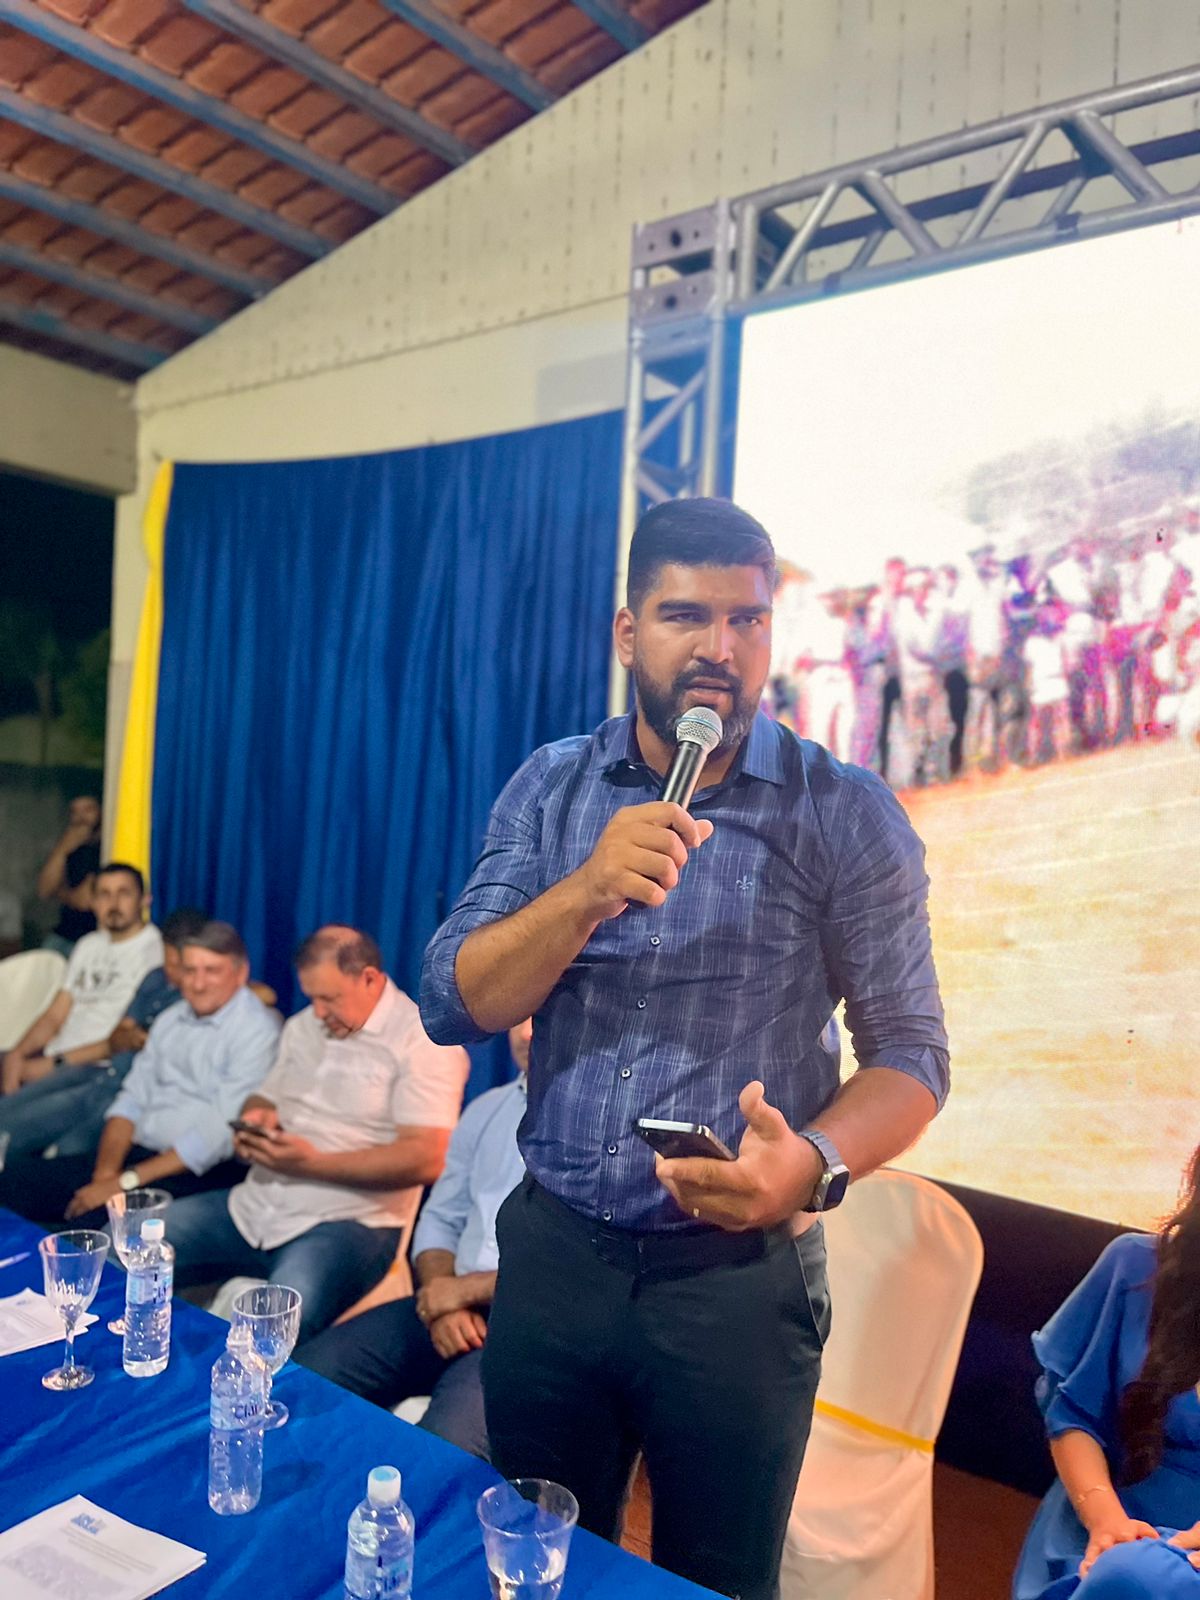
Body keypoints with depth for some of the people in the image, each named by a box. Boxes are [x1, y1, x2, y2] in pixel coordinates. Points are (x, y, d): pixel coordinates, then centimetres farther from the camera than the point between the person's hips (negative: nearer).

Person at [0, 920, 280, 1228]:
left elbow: (221, 1134, -17)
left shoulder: (257, 1030, -10)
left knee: (96, 1214, -33)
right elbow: (132, 1099, 13)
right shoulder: (170, 1020, 16)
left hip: (198, 1169, -8)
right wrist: (106, 1171, -6)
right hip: (136, 1150, 8)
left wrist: (125, 1182, -17)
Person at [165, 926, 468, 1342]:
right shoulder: (302, 1026, 15)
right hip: (254, 1205, 8)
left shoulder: (423, 1041, -10)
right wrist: (253, 1118, -1)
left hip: (347, 1222, -8)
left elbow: (426, 1158, -18)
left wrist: (313, 1163, -21)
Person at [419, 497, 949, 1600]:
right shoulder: (551, 788, -1)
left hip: (740, 1276, -2)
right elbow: (453, 1005, -7)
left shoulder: (847, 817, -8)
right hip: (550, 1254, 3)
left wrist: (813, 1161, -26)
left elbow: (909, 1053, -6)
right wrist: (590, 890, -23)